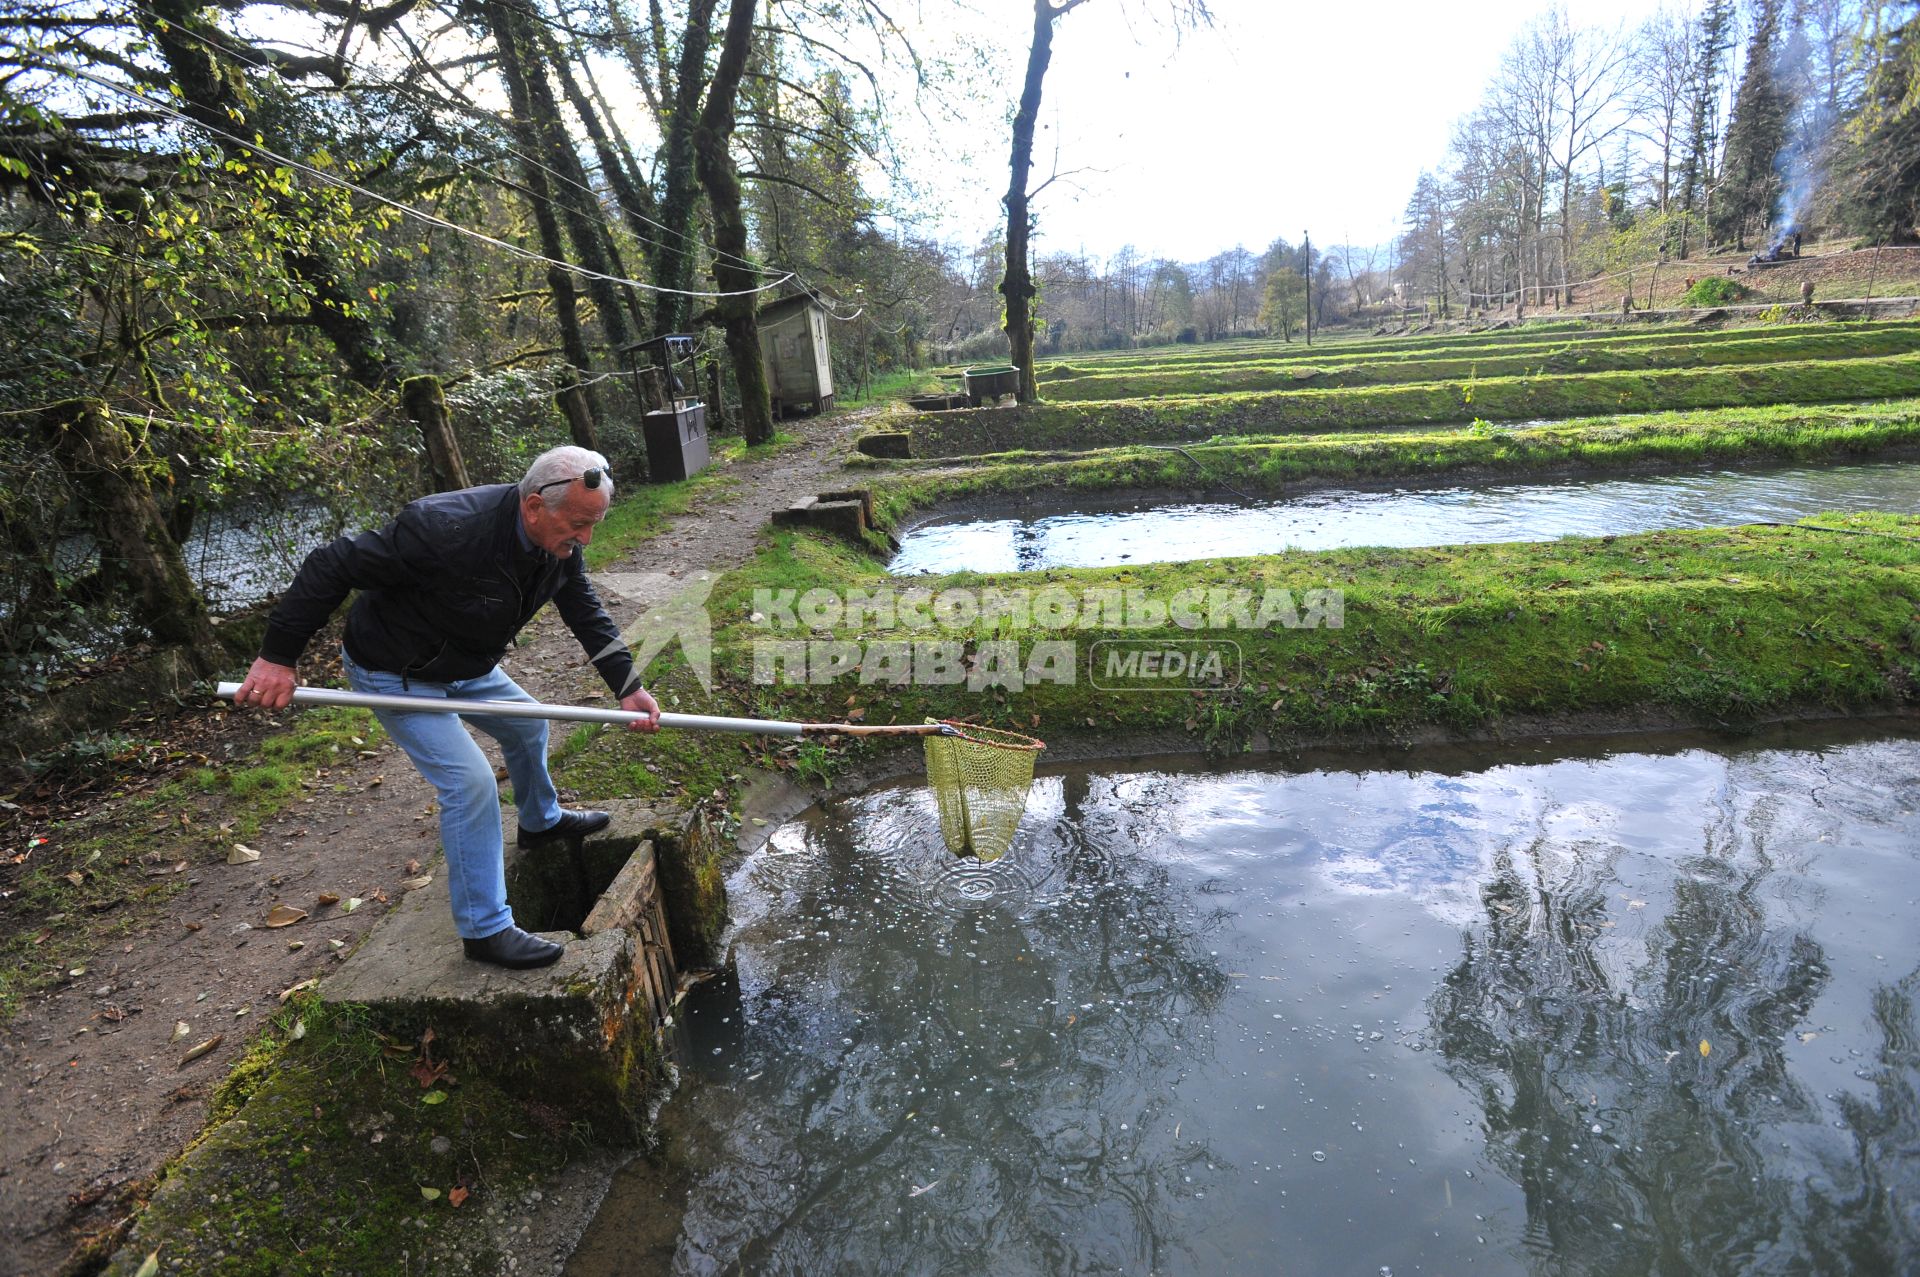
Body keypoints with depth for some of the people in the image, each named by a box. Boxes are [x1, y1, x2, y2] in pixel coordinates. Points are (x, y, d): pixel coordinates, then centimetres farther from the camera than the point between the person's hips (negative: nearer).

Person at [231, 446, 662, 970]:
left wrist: (628, 686, -10)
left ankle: (542, 821, 51)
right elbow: (331, 566, -31)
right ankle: (485, 930, -2)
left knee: (527, 726, 22)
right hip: (396, 674, -8)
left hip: (466, 665, 8)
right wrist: (277, 656, -26)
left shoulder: (560, 541, -15)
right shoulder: (449, 528, -38)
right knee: (470, 781, -16)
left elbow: (586, 612, -2)